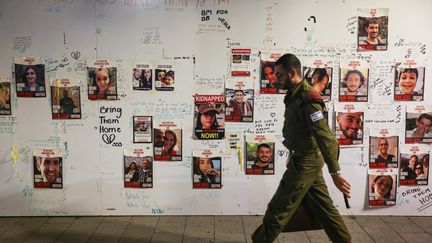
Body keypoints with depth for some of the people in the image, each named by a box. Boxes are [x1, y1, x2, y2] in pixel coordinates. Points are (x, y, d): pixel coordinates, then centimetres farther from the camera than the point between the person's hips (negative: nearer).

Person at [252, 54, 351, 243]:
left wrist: (335, 172, -26)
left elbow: (325, 137, -25)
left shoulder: (306, 98, -22)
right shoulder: (295, 95, 8)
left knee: (278, 209, -1)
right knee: (323, 206, 18)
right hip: (306, 160, 10)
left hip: (305, 162, -10)